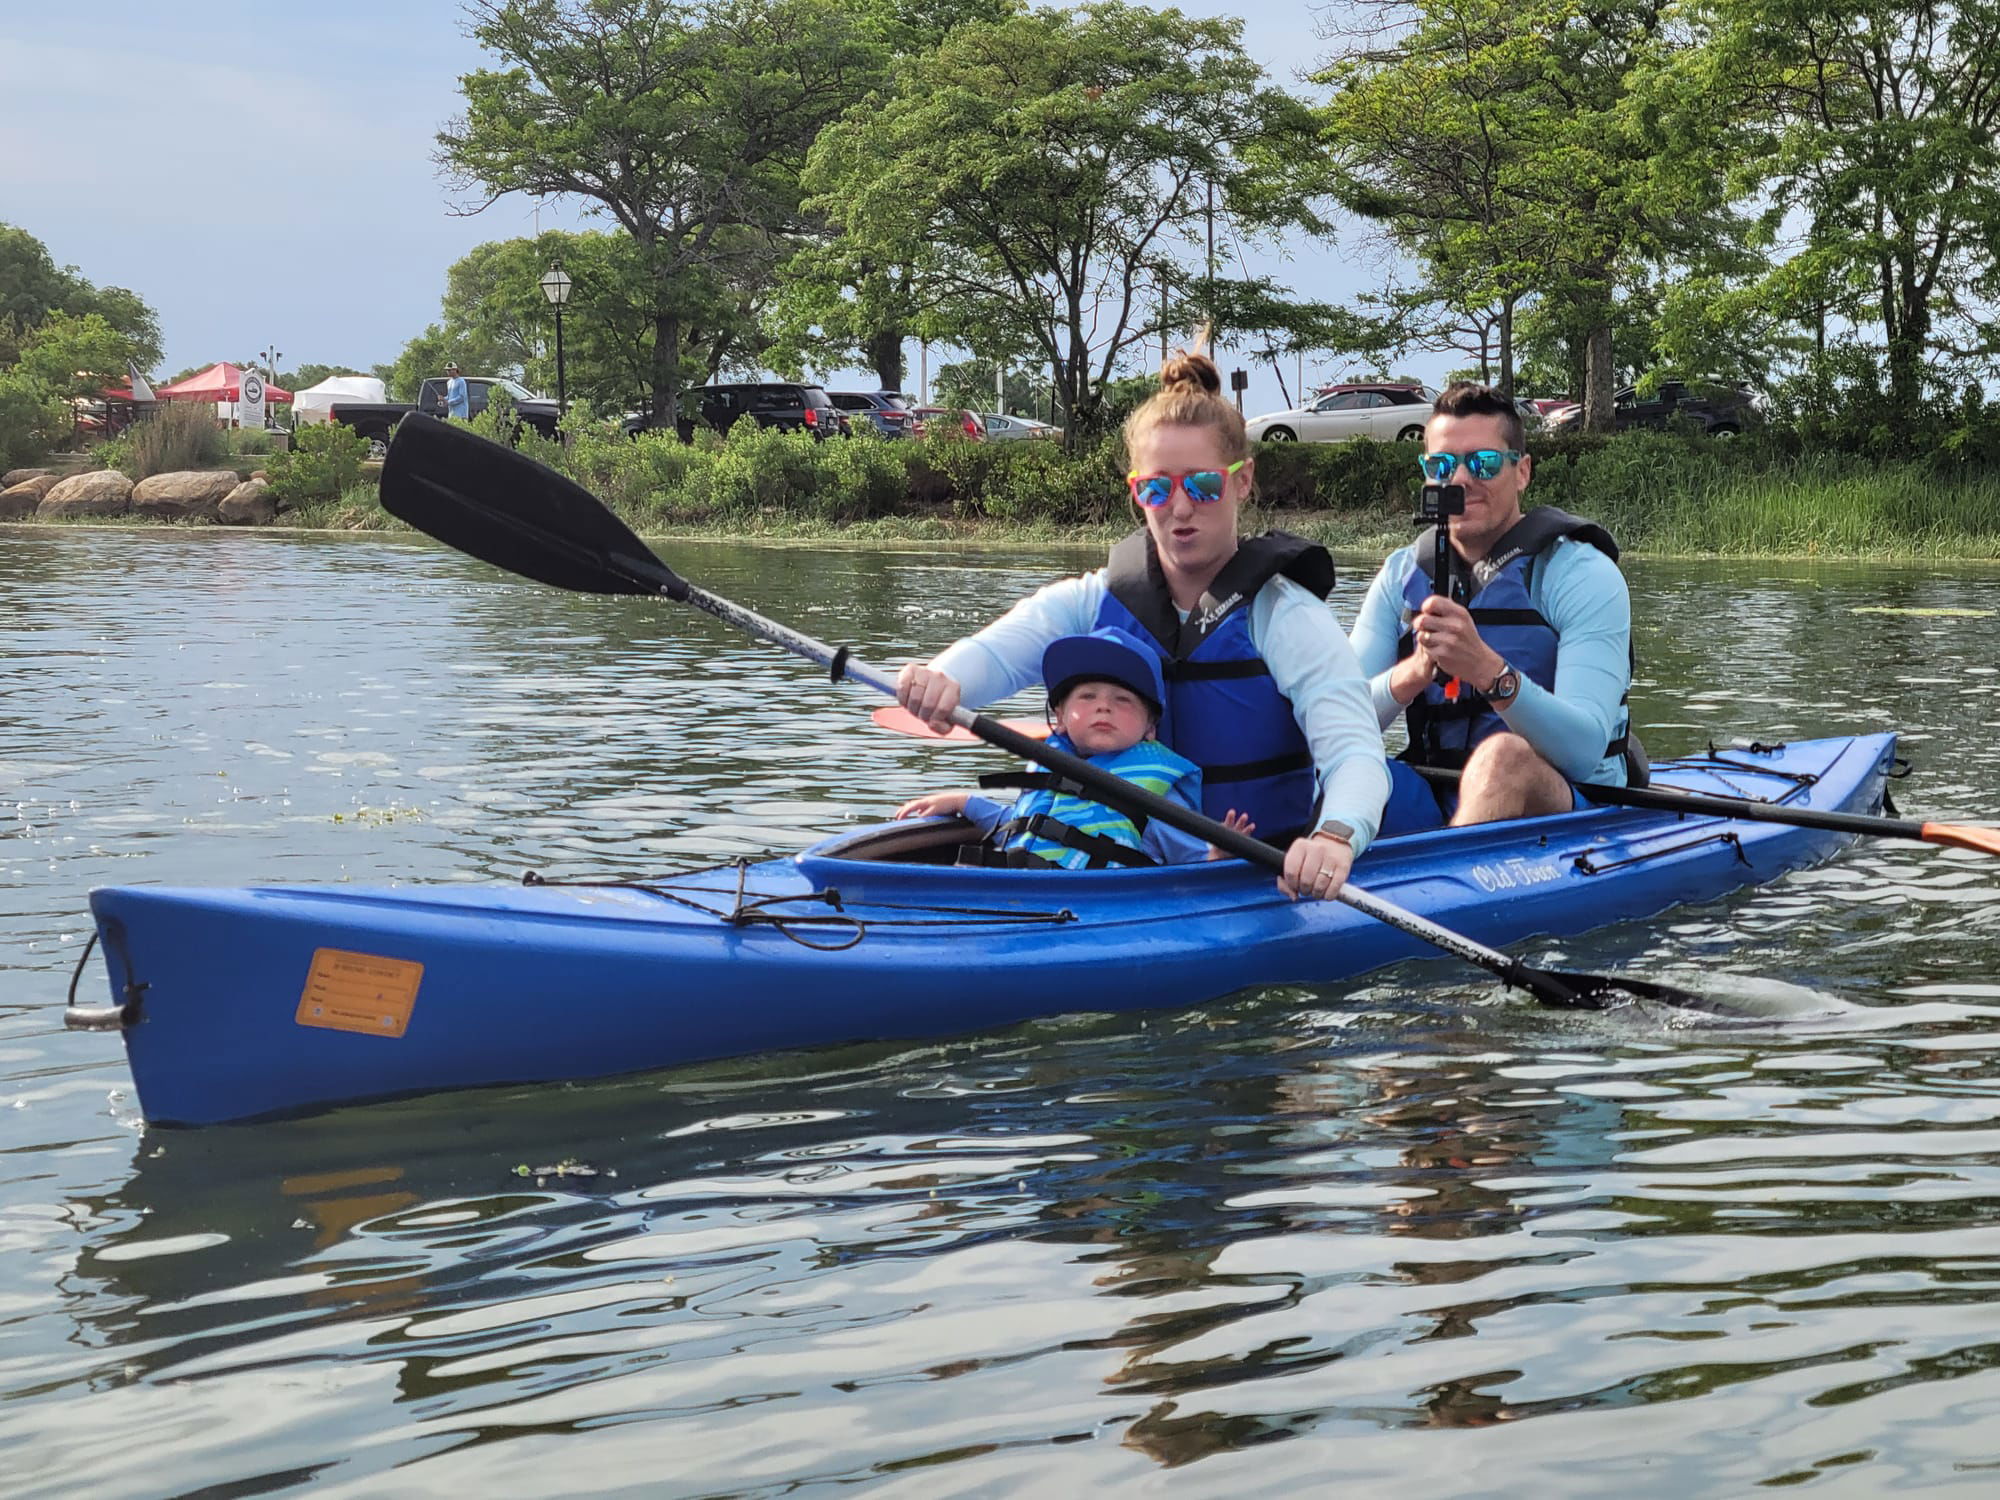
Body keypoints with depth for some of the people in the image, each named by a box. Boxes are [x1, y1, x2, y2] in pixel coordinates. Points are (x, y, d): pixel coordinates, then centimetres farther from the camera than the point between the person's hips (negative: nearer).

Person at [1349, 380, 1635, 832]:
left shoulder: (1582, 574, -5)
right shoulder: (1401, 576, 9)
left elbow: (1583, 751, -18)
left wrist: (1489, 671, -34)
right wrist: (1409, 675, -23)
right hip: (1435, 800, 4)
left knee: (1502, 755, -37)